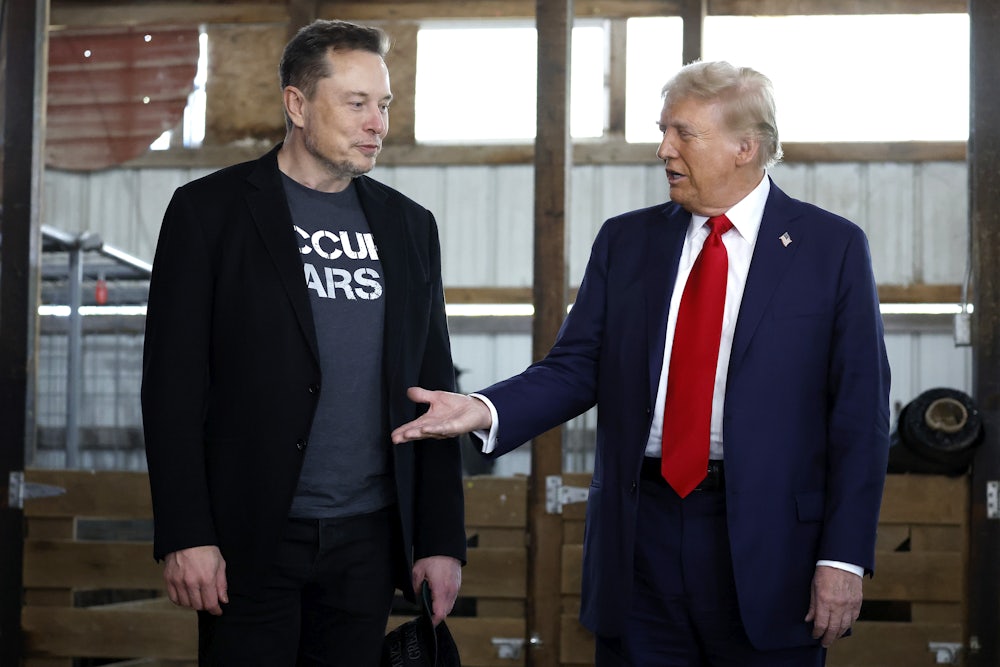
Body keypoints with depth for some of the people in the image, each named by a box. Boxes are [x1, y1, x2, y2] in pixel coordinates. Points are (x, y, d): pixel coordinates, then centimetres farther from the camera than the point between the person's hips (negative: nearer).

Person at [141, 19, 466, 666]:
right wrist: (185, 535, -11)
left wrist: (443, 538, 6)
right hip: (254, 539, -3)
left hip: (369, 539, 4)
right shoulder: (211, 210, -1)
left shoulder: (409, 225, 11)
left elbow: (433, 389, 12)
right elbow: (173, 385, -5)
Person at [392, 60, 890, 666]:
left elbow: (860, 412, -3)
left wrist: (844, 558, -9)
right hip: (639, 536, 3)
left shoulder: (832, 247, -1)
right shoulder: (626, 241, 10)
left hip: (767, 546, -3)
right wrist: (486, 411, -14)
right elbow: (576, 368, 5)